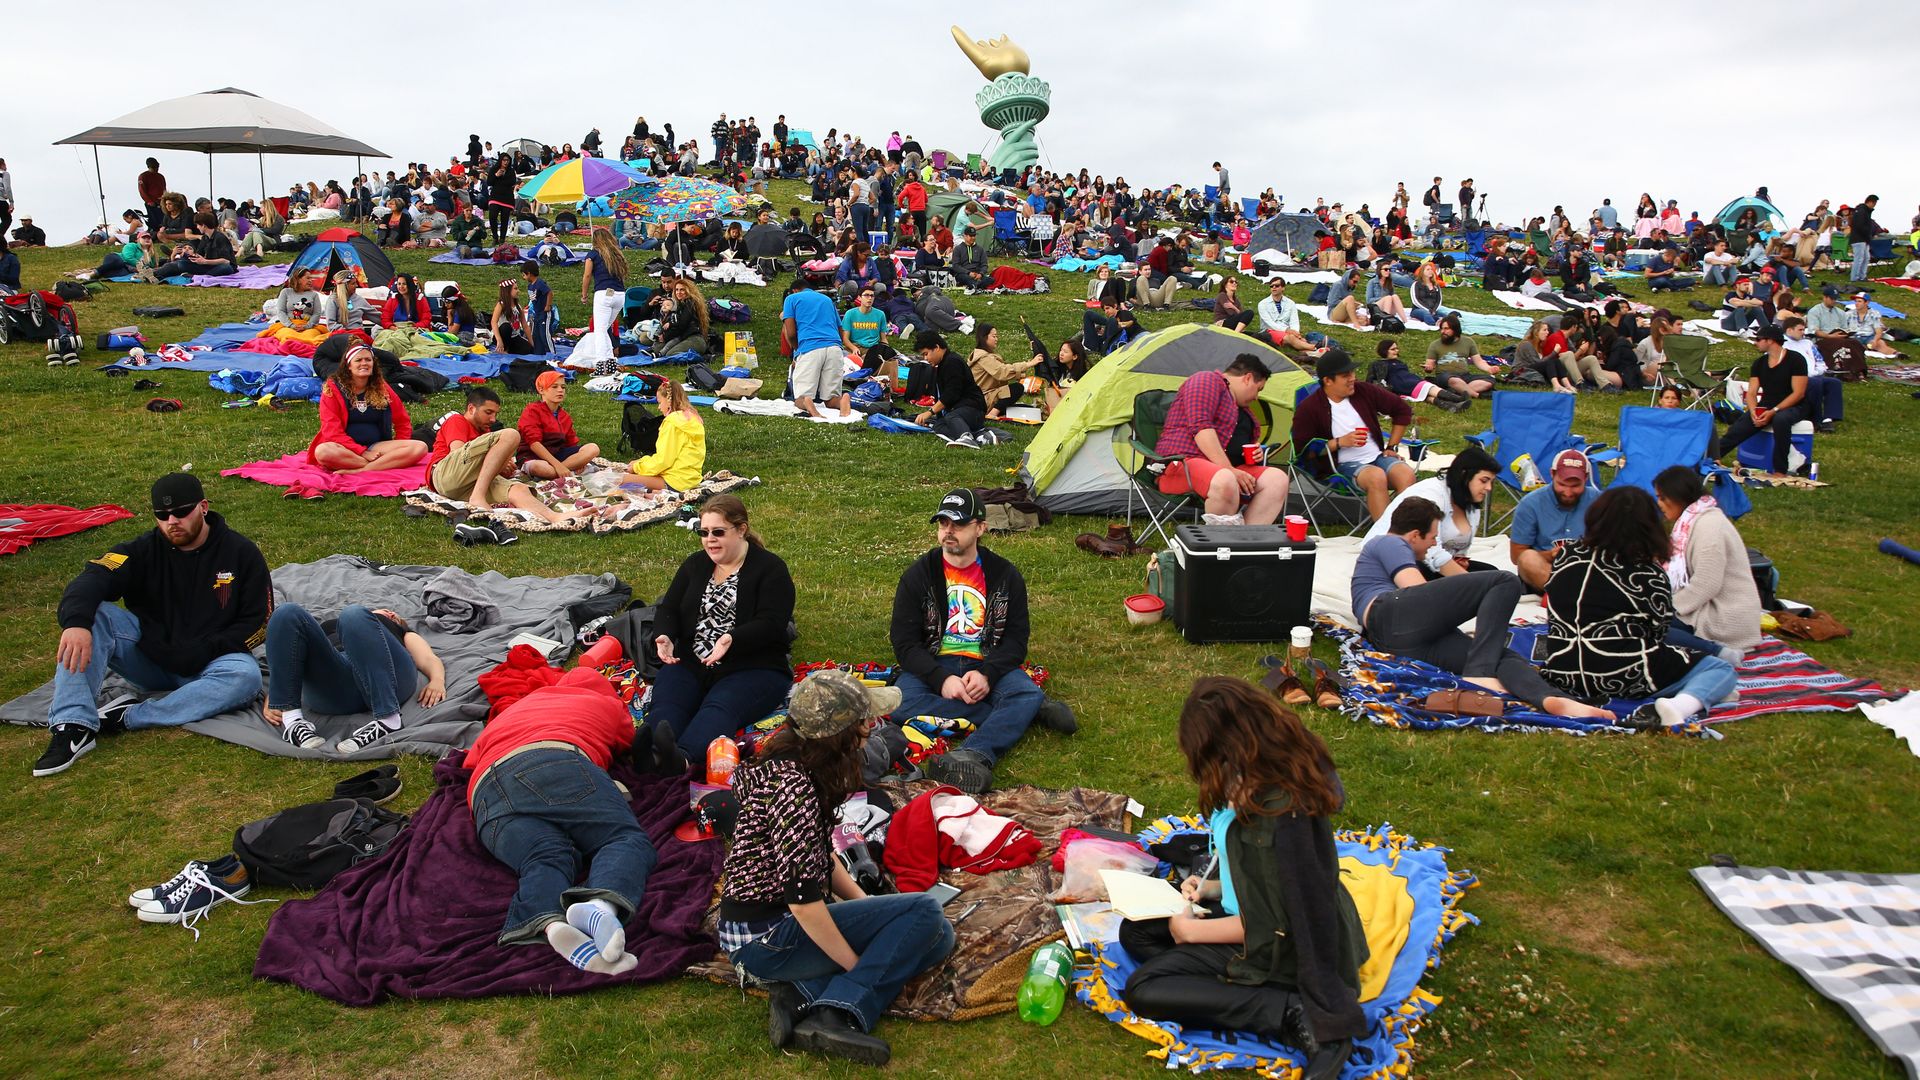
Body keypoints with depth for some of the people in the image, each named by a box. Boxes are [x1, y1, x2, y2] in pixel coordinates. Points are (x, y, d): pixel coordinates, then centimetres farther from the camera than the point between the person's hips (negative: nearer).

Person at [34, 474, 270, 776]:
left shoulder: (241, 553, -3)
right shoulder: (143, 551, 0)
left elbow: (259, 622, -4)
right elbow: (92, 580, -18)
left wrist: (203, 651, -17)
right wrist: (75, 623, -40)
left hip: (206, 665, -2)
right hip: (148, 658, 2)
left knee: (246, 675, -34)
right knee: (92, 614, -20)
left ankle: (130, 717, -29)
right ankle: (74, 727, -30)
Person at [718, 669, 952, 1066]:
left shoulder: (787, 761, 3)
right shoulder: (793, 786, -25)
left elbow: (822, 858, 13)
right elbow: (803, 900, -25)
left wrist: (868, 905, 6)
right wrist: (857, 966, -14)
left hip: (762, 918, 9)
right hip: (764, 937, -9)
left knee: (934, 936, 2)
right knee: (923, 912, -15)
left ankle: (803, 994, -6)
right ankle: (837, 1014, -17)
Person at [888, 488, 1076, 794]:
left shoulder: (1005, 575, 3)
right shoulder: (918, 575, 0)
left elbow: (1016, 639, 1)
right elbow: (904, 641, -4)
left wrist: (986, 673, -19)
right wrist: (941, 679, -21)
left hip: (988, 666, 0)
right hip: (933, 666, 0)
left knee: (1027, 694, -30)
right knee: (900, 702, -33)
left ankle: (974, 757, -55)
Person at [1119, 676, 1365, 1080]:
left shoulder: (1280, 811, -32)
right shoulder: (1275, 771, -5)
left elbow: (1274, 923, -25)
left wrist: (1194, 931, -13)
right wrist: (1213, 887, 1)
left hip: (1281, 947, -10)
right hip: (1253, 914, 10)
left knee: (1143, 990, -11)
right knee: (1136, 932, 8)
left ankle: (1295, 1014, -14)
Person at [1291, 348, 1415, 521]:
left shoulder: (1364, 391, 4)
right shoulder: (1308, 409, -7)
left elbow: (1402, 410, 17)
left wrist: (1391, 447, 12)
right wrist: (1339, 442, -15)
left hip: (1378, 457, 5)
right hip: (1344, 466, -4)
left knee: (1407, 474, -27)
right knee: (1376, 477, -36)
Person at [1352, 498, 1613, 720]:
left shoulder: (1386, 547, 43)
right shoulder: (1388, 543, 14)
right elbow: (1417, 590, -1)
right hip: (1393, 614, -9)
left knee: (1501, 655, -11)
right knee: (1505, 582, -12)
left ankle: (1551, 699, -45)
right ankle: (1478, 675, -29)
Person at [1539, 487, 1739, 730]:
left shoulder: (1567, 555, 3)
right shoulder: (1648, 574, -10)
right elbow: (1659, 631, 0)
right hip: (1624, 679, -7)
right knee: (1723, 670, 2)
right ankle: (1681, 705, -22)